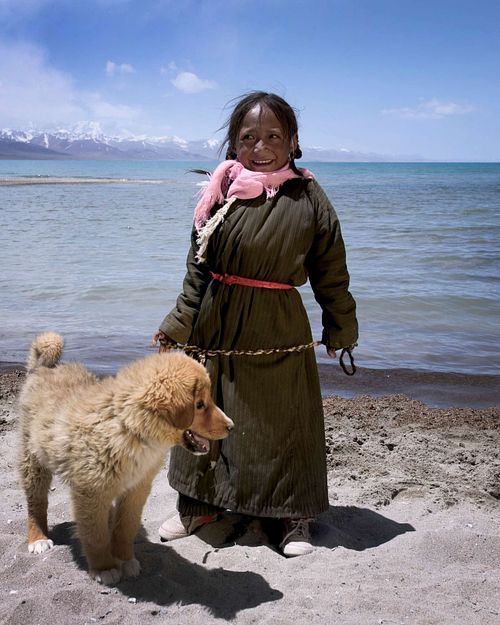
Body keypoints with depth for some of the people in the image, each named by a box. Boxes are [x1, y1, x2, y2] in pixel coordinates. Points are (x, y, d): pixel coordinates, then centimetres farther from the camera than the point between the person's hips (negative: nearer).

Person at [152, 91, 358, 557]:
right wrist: (178, 325, 3)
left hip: (279, 333, -2)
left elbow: (331, 273, 2)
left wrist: (340, 330, 7)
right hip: (216, 327, 2)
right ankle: (200, 504, 35)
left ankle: (294, 515, 29)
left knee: (284, 423, 8)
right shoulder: (221, 193, -1)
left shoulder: (309, 198, -5)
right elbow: (197, 269, 4)